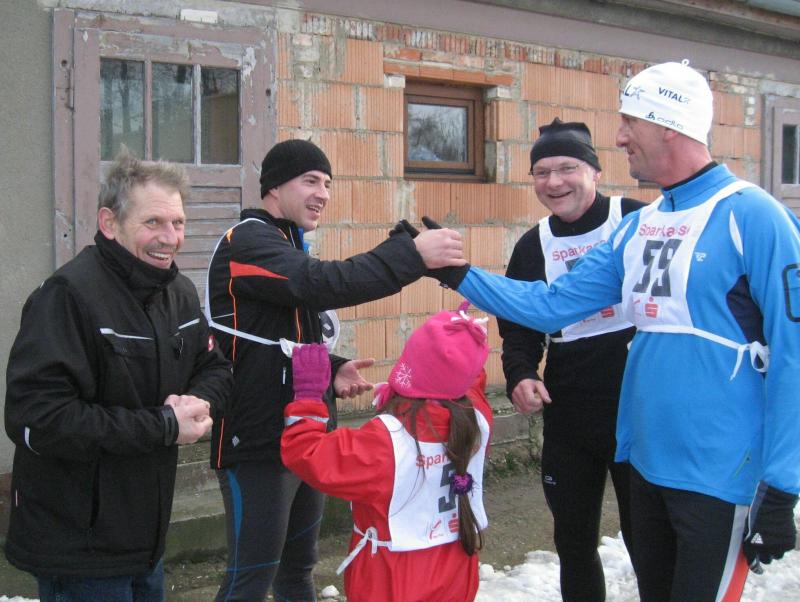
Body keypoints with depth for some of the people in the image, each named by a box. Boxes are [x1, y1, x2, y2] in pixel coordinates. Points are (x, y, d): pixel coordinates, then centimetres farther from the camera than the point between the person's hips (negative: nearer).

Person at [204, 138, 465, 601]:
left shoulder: (289, 246, 17)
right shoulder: (248, 242, -14)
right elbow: (324, 283, -32)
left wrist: (331, 369, 1)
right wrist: (414, 253, -32)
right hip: (259, 442, -9)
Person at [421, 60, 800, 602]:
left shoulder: (750, 216, -14)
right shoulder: (638, 226, 9)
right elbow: (552, 305, 9)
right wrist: (455, 273, 5)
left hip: (722, 477, -7)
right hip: (648, 465, 8)